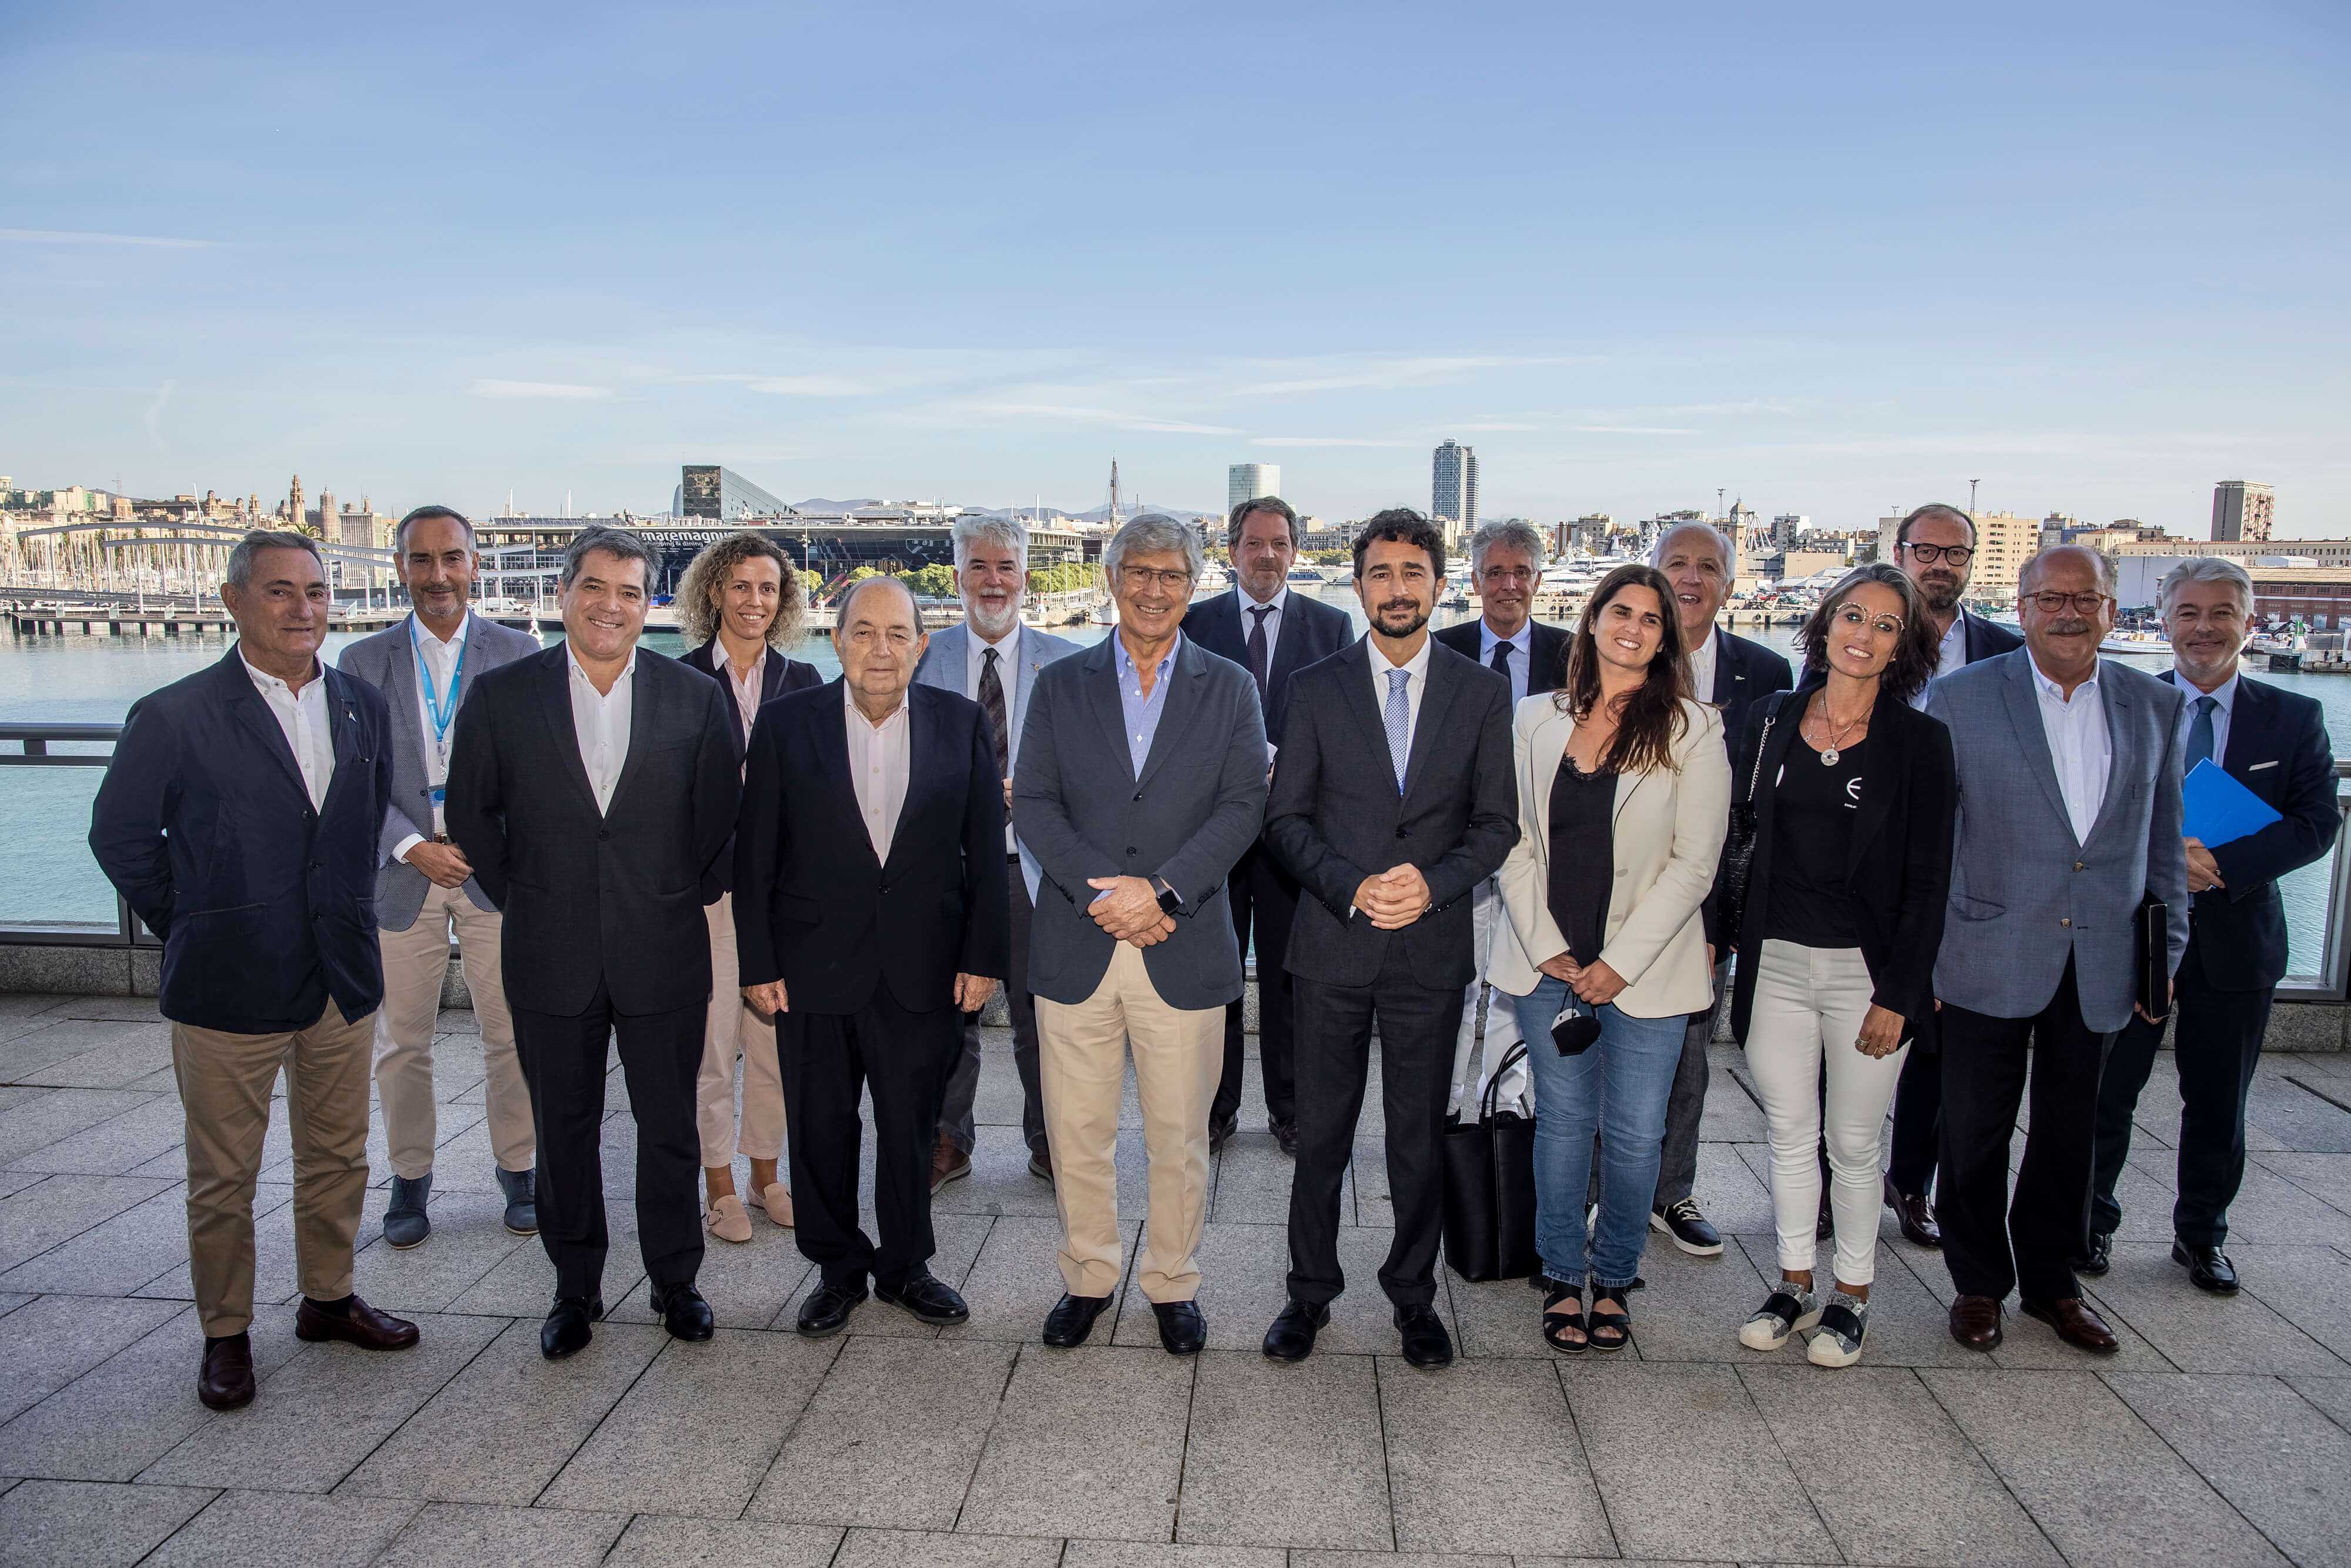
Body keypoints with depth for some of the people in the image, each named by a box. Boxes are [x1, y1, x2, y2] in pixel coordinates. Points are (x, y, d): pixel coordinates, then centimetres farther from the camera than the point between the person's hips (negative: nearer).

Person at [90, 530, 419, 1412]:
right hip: (230, 987, -4)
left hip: (344, 977, 4)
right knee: (223, 1177, 9)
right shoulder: (174, 718, -10)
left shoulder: (363, 708, 4)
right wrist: (192, 933, 2)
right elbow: (120, 836, 0)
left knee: (338, 1155, 16)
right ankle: (225, 1333, 25)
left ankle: (328, 1298, 34)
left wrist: (351, 917, 12)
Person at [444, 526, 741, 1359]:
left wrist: (673, 900, 6)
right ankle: (575, 1288, 30)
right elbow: (472, 814, 6)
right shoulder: (501, 696, -1)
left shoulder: (697, 698, -2)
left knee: (669, 1127, 10)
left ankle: (675, 1279, 28)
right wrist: (526, 902, 5)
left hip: (663, 954, 0)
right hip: (551, 956, 1)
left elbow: (719, 817, 6)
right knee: (564, 1131, 13)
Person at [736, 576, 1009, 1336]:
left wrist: (983, 956, -3)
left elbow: (985, 850, 1)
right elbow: (756, 854, -1)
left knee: (911, 1126, 12)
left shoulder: (961, 724, 0)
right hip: (815, 966, 0)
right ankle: (839, 1269, 32)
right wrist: (759, 963, -4)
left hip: (924, 969, 0)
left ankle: (905, 1265, 32)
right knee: (821, 1128, 11)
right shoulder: (787, 724, -2)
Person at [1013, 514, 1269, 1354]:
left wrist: (1161, 890, -15)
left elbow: (1244, 805, -3)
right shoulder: (1060, 685, 8)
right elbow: (1033, 803, 1)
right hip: (1075, 946, 1)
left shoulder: (1230, 688, 6)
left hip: (1184, 949, 0)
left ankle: (1172, 1282, 28)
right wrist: (1101, 890, -13)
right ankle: (1088, 1276, 29)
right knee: (1077, 1133, 10)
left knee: (1180, 1136, 9)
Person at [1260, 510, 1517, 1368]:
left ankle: (1414, 1296, 30)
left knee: (1420, 1138, 11)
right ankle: (1310, 1291, 27)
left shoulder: (1481, 692, 4)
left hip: (1433, 949, 1)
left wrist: (1434, 883, -14)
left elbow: (1497, 822, 3)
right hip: (1333, 944, 0)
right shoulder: (1316, 688, 2)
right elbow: (1285, 817, 1)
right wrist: (1351, 886, -15)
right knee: (1321, 1135, 9)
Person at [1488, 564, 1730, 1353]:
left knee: (1634, 1134, 6)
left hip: (1644, 972, -1)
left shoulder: (1692, 730, -3)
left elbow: (1694, 863, -6)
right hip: (1549, 963, 2)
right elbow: (1514, 842, 4)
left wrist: (1620, 962, -10)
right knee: (1562, 1122, 10)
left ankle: (1614, 1280, 26)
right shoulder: (1537, 719, 4)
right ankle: (1563, 1278, 25)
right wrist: (1547, 948, -4)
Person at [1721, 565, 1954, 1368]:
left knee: (1853, 1143, 9)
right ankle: (1794, 1286, 28)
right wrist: (1718, 932, 1)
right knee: (1789, 1134, 12)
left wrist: (1898, 995, -10)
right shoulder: (1773, 718, 4)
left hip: (1866, 971, -3)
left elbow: (1928, 881, -6)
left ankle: (1851, 1298, 26)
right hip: (1775, 962, 3)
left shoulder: (1919, 741, -5)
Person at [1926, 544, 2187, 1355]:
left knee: (2069, 1134, 15)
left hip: (2099, 965, 3)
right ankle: (1978, 1283, 26)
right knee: (1976, 1134, 8)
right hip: (1991, 958, -3)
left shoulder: (2156, 706, 5)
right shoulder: (1961, 696, -5)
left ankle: (2052, 1282, 33)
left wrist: (2167, 952, 9)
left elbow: (2164, 842, 11)